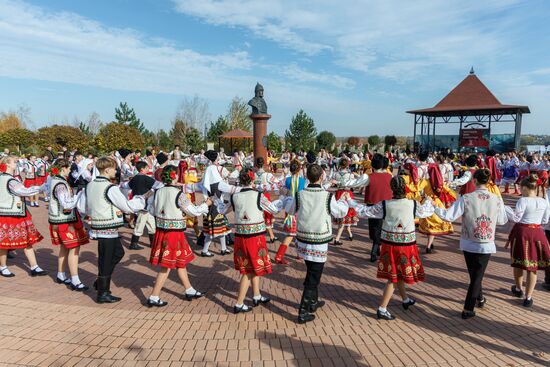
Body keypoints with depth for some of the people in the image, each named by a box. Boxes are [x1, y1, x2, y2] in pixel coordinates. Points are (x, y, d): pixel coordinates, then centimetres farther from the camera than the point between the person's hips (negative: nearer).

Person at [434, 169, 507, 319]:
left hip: (468, 244, 0)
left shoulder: (466, 198, -16)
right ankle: (467, 310, 11)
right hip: (486, 245, 0)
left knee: (474, 274, 23)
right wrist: (504, 209, 22)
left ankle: (480, 298, 43)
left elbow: (449, 216, -18)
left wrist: (434, 207, -5)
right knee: (477, 275, 10)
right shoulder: (497, 199, -10)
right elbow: (502, 221, 3)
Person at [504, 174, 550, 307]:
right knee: (533, 265, 9)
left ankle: (519, 289, 35)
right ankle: (528, 297, 11)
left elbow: (516, 218, -15)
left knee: (519, 262, 16)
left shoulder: (523, 200, -14)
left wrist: (505, 208, -9)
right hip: (537, 233, 4)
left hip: (522, 232, -4)